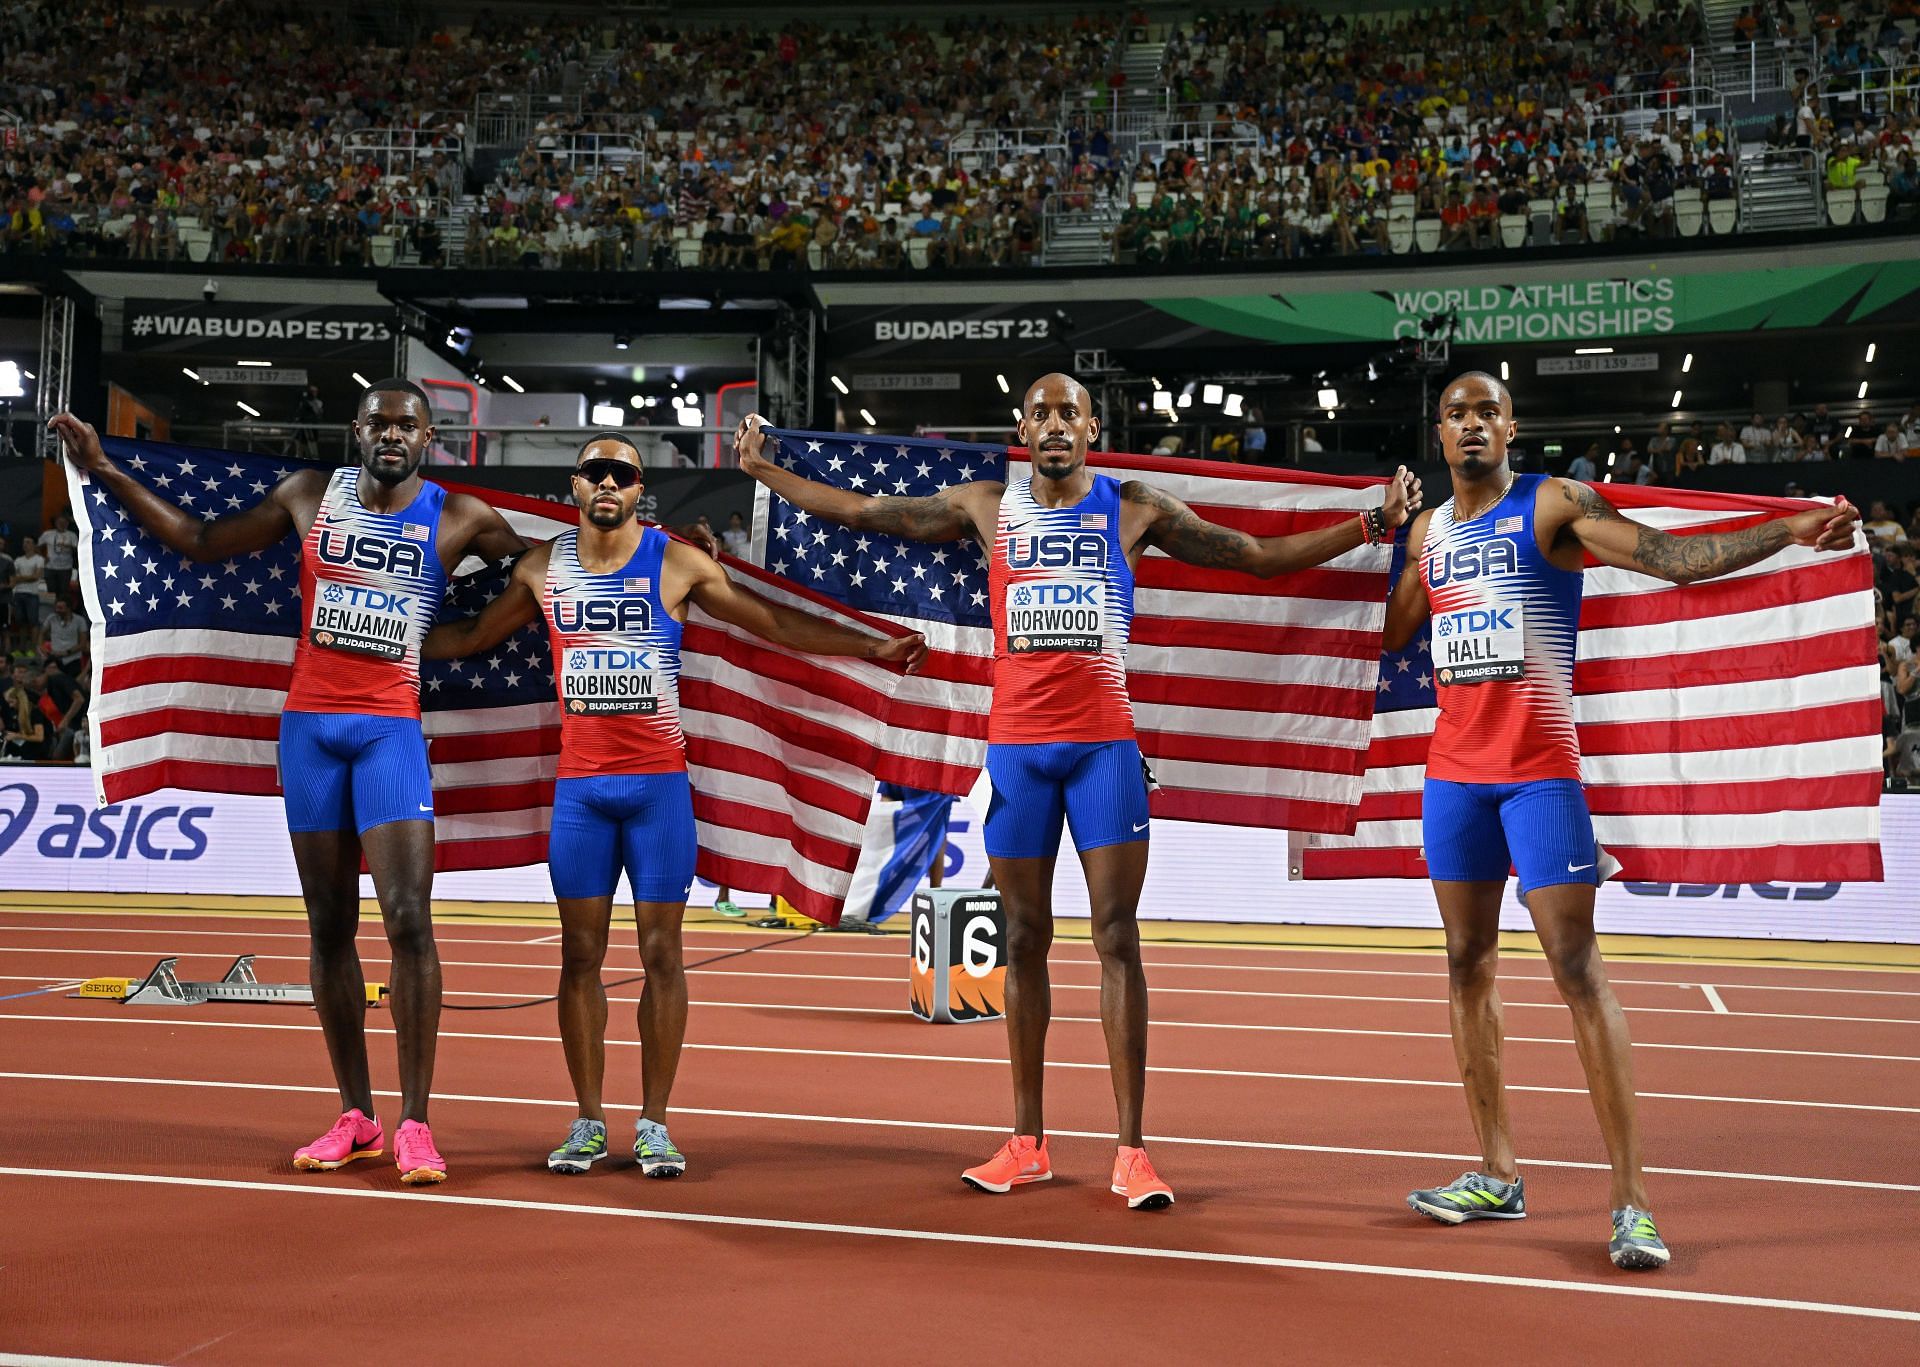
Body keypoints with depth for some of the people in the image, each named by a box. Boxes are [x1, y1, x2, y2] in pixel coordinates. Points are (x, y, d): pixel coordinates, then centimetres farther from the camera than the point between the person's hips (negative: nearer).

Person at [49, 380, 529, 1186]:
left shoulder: (459, 519, 0)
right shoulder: (309, 495, 7)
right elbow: (202, 542, 17)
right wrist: (105, 471, 16)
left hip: (390, 727, -3)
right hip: (309, 724, 3)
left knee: (409, 919, -14)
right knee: (329, 927, 5)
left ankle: (414, 1124, -8)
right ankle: (355, 1118, 14)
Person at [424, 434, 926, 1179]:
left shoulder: (678, 563, -2)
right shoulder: (542, 568, 6)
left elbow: (777, 623, 2)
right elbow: (474, 634, 21)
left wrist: (873, 646, -4)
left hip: (658, 782, -2)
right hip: (579, 786, 2)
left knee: (661, 954, -1)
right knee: (580, 955, 3)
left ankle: (654, 1124, 7)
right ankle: (588, 1123, 12)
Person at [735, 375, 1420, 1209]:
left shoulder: (1133, 508, 5)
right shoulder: (986, 507, 7)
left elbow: (1260, 557, 8)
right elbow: (861, 512, 14)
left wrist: (1373, 523, 1)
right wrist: (765, 473, 14)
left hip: (1104, 743, -1)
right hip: (1017, 745, 1)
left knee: (1117, 940, -5)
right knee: (1025, 940, 7)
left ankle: (1130, 1151, -2)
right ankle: (1027, 1143, 16)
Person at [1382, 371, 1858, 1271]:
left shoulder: (1556, 506, -4)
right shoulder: (1428, 531, 13)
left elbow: (1675, 557, -16)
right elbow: (1384, 637, 24)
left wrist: (1790, 531, -27)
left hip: (1540, 770, -6)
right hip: (1453, 771, 6)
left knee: (1578, 972, -10)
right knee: (1469, 966, 8)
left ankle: (1630, 1200, -7)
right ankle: (1497, 1177, 18)